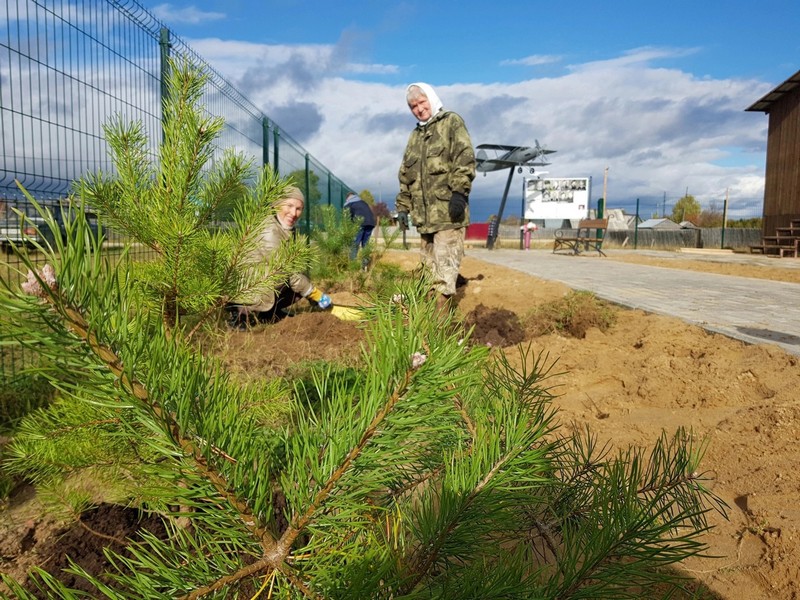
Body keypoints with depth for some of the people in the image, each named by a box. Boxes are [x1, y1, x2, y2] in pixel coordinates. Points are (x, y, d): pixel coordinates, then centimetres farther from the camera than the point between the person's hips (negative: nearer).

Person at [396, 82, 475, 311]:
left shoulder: (451, 122, 5)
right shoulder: (415, 135, 24)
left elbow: (465, 158, -9)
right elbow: (405, 175, 24)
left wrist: (458, 192, -19)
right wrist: (403, 206, 16)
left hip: (447, 209, -7)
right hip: (424, 213, 7)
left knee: (445, 264, -10)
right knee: (428, 265, 10)